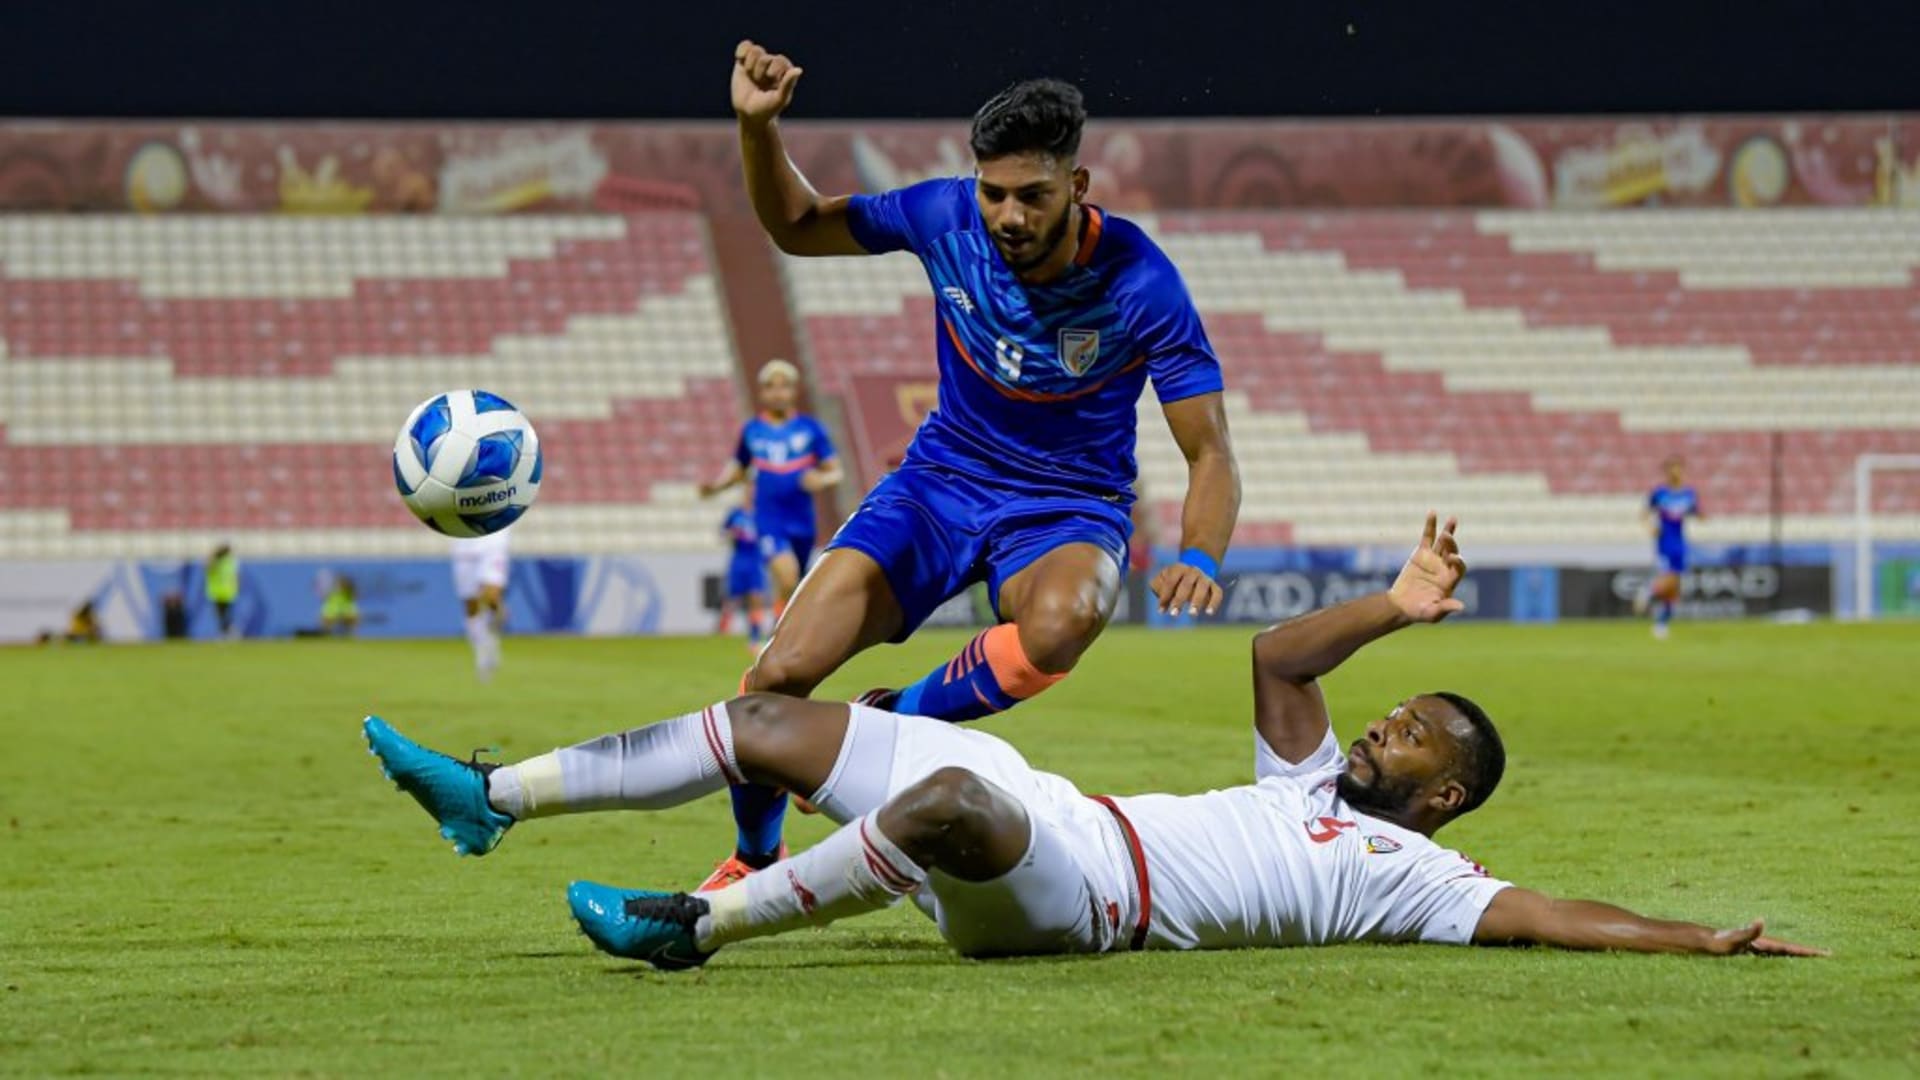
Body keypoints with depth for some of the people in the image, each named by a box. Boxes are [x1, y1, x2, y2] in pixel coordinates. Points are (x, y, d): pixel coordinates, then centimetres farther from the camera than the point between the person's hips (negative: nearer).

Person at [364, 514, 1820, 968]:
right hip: (1060, 815, 9)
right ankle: (492, 798, 4)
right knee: (774, 720, 3)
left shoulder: (1404, 871, 1)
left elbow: (1546, 915, -9)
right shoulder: (1316, 782, 24)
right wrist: (1395, 610, 17)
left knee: (950, 796, -41)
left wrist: (1702, 938, -15)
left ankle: (695, 927, -29)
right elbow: (1277, 658, 22)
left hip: (1085, 894, -9)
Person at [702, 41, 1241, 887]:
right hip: (942, 480, 3)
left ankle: (891, 722, -10)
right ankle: (754, 861, 17)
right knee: (781, 673, -15)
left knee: (1058, 626, -40)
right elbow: (797, 228, 4)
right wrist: (757, 128, -14)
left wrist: (1197, 559, -38)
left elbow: (1208, 452, -18)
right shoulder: (945, 217, -13)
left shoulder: (1140, 285, -21)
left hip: (1069, 508, -3)